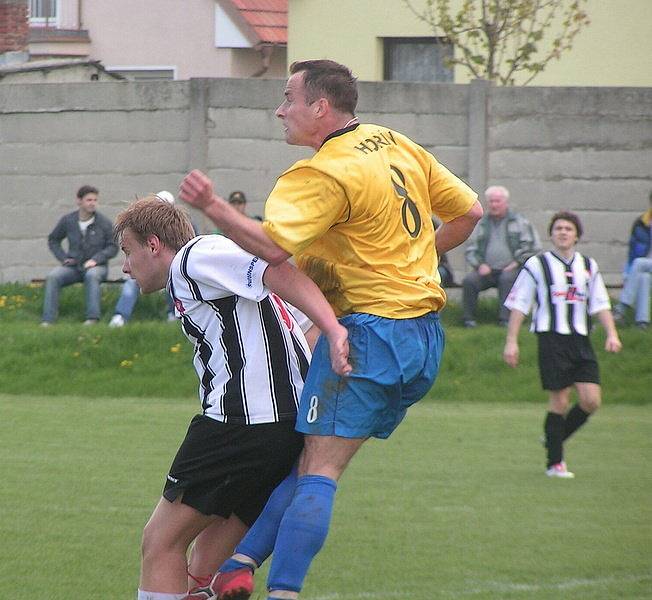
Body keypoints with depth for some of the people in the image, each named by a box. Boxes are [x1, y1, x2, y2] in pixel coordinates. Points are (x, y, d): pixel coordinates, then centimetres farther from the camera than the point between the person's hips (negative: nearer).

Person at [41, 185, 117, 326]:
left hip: (97, 266, -3)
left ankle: (93, 318, -41)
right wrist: (63, 257, 3)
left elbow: (113, 247, -1)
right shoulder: (67, 220, 5)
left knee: (91, 275, -39)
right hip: (73, 266, 3)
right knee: (52, 277, -25)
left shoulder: (104, 223, -2)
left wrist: (95, 259, -15)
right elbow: (53, 240, 19)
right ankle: (47, 320, -27)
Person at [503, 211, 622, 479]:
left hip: (581, 341, 4)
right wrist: (511, 341, -4)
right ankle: (554, 463, 4)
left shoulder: (589, 266, 15)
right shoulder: (537, 265, 2)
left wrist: (611, 334, 1)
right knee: (559, 401, -6)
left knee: (591, 400, -6)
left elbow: (601, 304, 16)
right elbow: (518, 304, 2)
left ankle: (555, 438, 18)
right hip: (551, 339, -4)